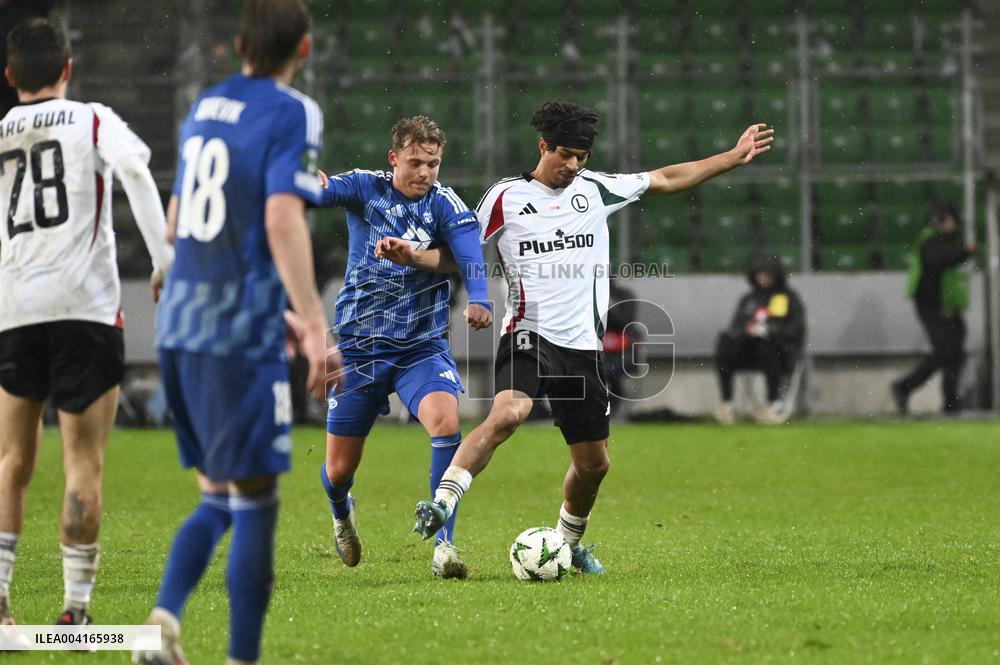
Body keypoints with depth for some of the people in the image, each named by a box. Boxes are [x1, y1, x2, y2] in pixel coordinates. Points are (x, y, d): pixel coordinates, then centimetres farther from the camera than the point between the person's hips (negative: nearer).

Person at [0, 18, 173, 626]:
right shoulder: (93, 121, 3)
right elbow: (134, 168, -15)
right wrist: (164, 259, -16)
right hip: (86, 308, -3)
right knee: (84, 463, -1)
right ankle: (76, 608, -5)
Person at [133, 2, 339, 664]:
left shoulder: (203, 109, 15)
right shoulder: (291, 113, -7)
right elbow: (282, 219, -20)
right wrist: (314, 327, -22)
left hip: (180, 328, 7)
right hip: (243, 335, -7)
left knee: (217, 499, 14)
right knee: (255, 501, -1)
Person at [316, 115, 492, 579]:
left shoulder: (445, 204, -8)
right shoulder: (366, 188, -4)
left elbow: (470, 251, -26)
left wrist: (479, 299, -47)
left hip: (421, 346, -1)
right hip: (358, 346, 1)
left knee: (446, 421, -29)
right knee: (339, 470, 6)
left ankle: (444, 544, -24)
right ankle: (342, 512, 44)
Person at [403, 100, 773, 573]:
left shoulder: (595, 189, 10)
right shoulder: (506, 197, 0)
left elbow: (666, 180, 20)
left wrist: (733, 158, 21)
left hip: (583, 345, 4)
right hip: (529, 336, -4)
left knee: (594, 463, 8)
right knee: (507, 414, -34)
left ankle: (568, 544, 31)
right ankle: (441, 503, -31)